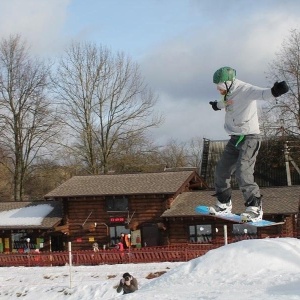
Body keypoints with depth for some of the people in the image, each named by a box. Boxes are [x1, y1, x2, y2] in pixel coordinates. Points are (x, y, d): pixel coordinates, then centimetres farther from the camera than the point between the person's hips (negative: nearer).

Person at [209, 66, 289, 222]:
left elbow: (262, 94, -37)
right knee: (221, 171, 10)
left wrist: (274, 91, -58)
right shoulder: (229, 94, 9)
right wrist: (218, 105, 53)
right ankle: (224, 204, 28)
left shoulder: (245, 90, -17)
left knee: (243, 173, -21)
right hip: (235, 139, 9)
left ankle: (255, 208, -14)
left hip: (249, 138, -9)